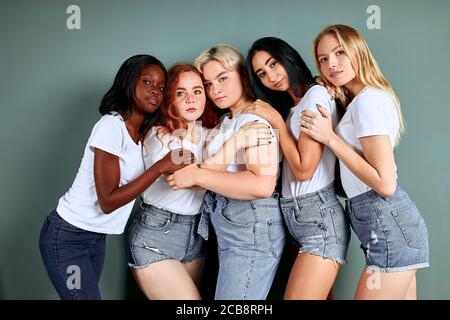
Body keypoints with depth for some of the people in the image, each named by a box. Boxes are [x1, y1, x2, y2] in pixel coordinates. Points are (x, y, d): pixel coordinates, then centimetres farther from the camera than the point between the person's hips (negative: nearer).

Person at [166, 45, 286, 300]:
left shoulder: (255, 119, -12)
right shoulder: (227, 120, 17)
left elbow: (262, 185, -26)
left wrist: (197, 176, -21)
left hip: (252, 229, -9)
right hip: (229, 226, 9)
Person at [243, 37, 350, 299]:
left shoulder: (316, 94, -8)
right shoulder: (291, 107, 19)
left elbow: (304, 169, -12)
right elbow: (293, 167, 12)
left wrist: (276, 121, -4)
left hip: (319, 217, -8)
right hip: (293, 218, 8)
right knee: (318, 296, 8)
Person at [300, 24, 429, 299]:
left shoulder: (367, 101, -13)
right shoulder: (356, 101, 18)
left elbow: (385, 183, -19)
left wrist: (330, 138, -16)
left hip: (388, 225, -10)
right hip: (389, 224, 10)